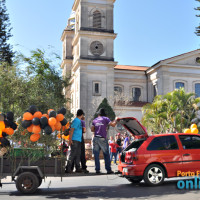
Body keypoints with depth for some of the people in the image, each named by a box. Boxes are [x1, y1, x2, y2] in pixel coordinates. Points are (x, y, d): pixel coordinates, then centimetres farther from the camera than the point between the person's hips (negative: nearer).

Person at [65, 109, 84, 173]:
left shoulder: (79, 121, 19)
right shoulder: (76, 120, -10)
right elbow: (71, 130, -16)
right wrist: (70, 140, -20)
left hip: (78, 140, 9)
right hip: (75, 140, -9)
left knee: (78, 154, 10)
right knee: (72, 154, -9)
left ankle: (78, 168, 15)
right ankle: (68, 169, -6)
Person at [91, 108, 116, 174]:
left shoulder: (95, 120, 14)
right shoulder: (105, 119, 3)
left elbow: (92, 129, 10)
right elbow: (113, 125, -5)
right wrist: (115, 121, 14)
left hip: (95, 138, 3)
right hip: (102, 139, -3)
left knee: (96, 155, 4)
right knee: (106, 154, 2)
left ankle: (97, 169, 3)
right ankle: (108, 170, -1)